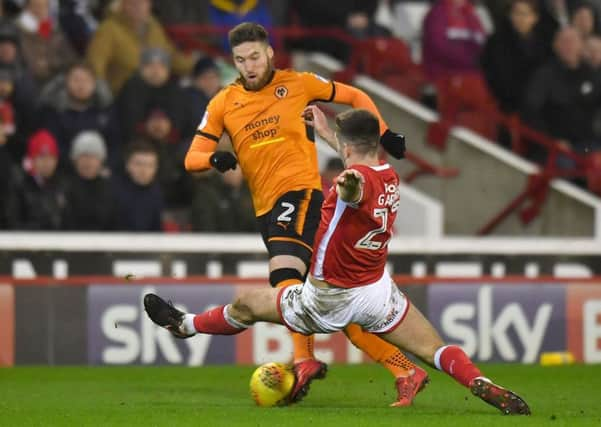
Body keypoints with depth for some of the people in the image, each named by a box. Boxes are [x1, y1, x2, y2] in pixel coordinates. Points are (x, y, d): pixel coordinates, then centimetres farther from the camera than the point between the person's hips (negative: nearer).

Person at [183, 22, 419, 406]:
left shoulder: (297, 84, 3)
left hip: (300, 192, -5)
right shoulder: (224, 104, 12)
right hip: (267, 209, 5)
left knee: (285, 273, -30)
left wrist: (383, 133, 6)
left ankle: (304, 359, -39)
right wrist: (214, 159, -14)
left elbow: (355, 97, 16)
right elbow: (192, 157, 8)